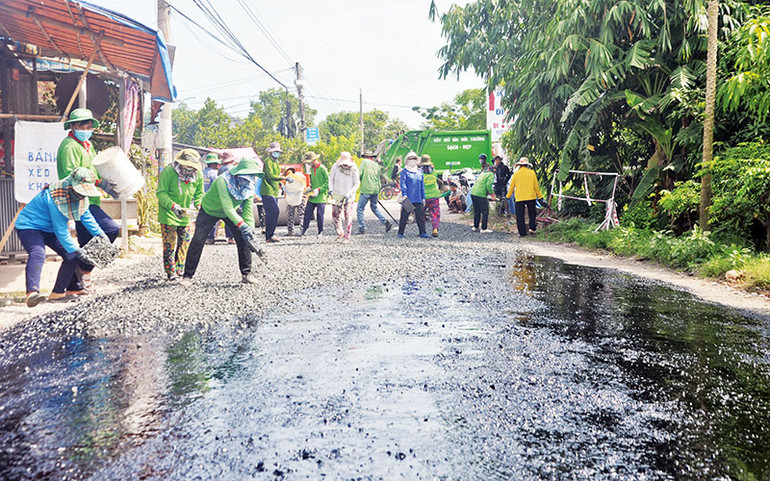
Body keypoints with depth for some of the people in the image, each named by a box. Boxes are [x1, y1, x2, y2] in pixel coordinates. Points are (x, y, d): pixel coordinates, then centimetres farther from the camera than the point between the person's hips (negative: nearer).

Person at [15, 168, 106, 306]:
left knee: (71, 256, 2)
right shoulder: (54, 197, -32)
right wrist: (74, 249, -24)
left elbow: (86, 215, 13)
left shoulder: (79, 195, -6)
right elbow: (61, 230, -28)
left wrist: (99, 233, 11)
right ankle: (32, 293, -49)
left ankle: (58, 293, 8)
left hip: (49, 229, 9)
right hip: (29, 227, -9)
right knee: (38, 254, -34)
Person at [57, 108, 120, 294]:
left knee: (87, 243, 10)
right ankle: (84, 269, -8)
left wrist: (107, 183, 12)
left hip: (89, 201, 10)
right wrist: (101, 183, -21)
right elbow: (72, 176, -19)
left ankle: (74, 286, 17)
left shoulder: (87, 145, 21)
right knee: (111, 229, -19)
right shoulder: (69, 146, -10)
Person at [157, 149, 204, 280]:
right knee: (169, 243, -4)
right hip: (168, 213, -5)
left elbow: (199, 193, 9)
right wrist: (173, 206, -30)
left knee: (184, 242, 10)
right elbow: (161, 193, -17)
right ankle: (171, 273, 5)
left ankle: (180, 270, 23)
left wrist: (198, 205, -10)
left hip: (185, 215, 5)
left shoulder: (198, 175, -3)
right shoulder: (169, 171, -18)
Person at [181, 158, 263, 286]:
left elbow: (248, 210, -20)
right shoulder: (223, 181, -38)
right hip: (209, 209, -4)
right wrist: (242, 226, -51)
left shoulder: (249, 187, -20)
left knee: (243, 239, -9)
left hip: (232, 211, 4)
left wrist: (251, 229, -32)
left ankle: (246, 274, 1)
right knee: (197, 241, -8)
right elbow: (228, 208, -43)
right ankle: (187, 276, 4)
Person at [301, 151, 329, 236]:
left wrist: (319, 189, -16)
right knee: (307, 212, 5)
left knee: (319, 215, -1)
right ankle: (304, 230, 13)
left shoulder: (322, 168, -11)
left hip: (321, 196, -7)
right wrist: (310, 187, 8)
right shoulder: (311, 169, 12)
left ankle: (320, 232, 12)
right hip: (312, 196, 7)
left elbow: (328, 182, -12)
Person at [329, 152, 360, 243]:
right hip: (337, 195, 3)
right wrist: (330, 189, -9)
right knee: (335, 216, 6)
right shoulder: (335, 167, -7)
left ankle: (347, 237, 3)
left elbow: (357, 184, -6)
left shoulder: (354, 169, -12)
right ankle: (340, 233, 26)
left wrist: (348, 194, -17)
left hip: (348, 197, -3)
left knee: (348, 217, -5)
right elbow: (331, 179, 7)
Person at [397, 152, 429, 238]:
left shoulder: (420, 172, 16)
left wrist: (423, 197, 16)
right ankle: (400, 233, 10)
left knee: (420, 216, 3)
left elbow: (422, 185, 19)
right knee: (404, 216, 1)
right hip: (407, 199, -5)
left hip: (418, 199, 5)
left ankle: (423, 232, 7)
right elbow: (403, 183, -10)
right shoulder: (405, 171, 0)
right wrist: (404, 194, -22)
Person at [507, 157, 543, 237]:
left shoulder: (516, 173, 1)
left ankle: (522, 232, 3)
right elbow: (536, 186, 5)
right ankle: (532, 228, 3)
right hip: (531, 197, 1)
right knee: (532, 214, 16)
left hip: (519, 198, 0)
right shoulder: (532, 173, 2)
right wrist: (540, 196, 13)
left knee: (520, 216, 4)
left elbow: (512, 186, 6)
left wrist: (508, 196, 17)